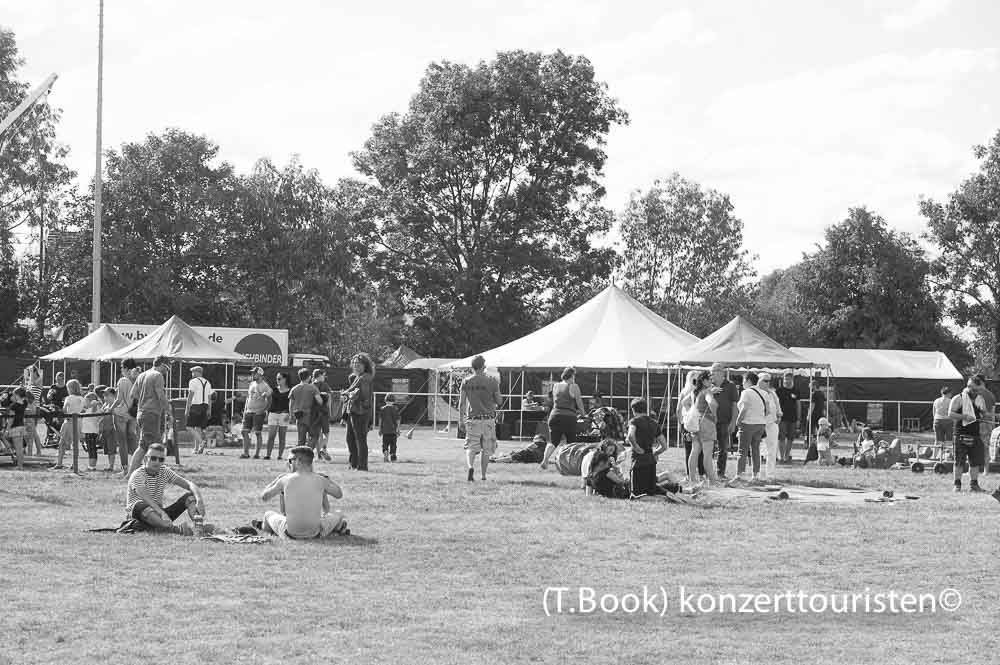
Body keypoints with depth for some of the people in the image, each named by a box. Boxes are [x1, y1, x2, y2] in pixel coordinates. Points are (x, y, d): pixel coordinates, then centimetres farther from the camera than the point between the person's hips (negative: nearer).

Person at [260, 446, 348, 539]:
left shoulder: (285, 480, -5)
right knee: (338, 516, 32)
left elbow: (264, 496, 10)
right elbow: (339, 494, 14)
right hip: (315, 534, 0)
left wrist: (277, 479, 23)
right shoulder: (320, 480, -4)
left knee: (268, 514, 33)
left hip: (290, 534, 0)